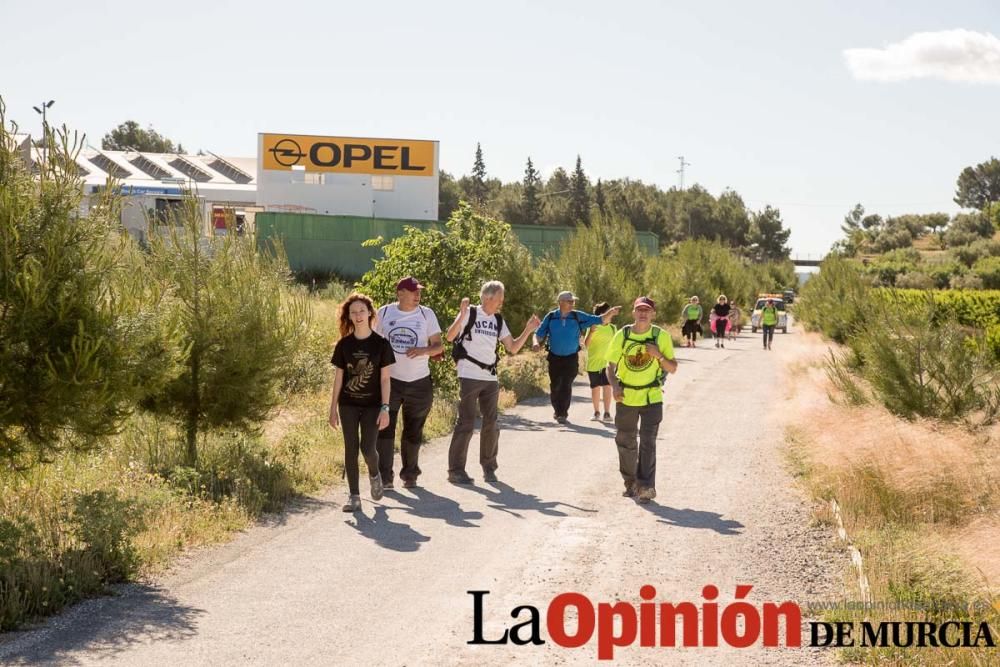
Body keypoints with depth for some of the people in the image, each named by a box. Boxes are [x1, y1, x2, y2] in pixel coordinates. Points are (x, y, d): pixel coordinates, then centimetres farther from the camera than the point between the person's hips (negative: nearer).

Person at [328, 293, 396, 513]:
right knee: (351, 449, 1)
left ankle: (374, 475, 25)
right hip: (348, 405, 2)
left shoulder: (380, 344, -4)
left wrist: (385, 408, -10)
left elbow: (385, 378, -4)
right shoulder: (344, 344, 1)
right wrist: (333, 408, 3)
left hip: (372, 405, -2)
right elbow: (339, 377, 5)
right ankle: (354, 496, 8)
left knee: (367, 448, -8)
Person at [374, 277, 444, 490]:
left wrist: (423, 350, -19)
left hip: (419, 382, 1)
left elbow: (439, 346, 2)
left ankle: (410, 474, 24)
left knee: (413, 432, 10)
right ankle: (384, 477, -4)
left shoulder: (426, 314, 1)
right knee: (385, 429, -7)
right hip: (389, 380, -1)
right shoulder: (384, 313, 1)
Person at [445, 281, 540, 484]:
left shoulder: (499, 321, 12)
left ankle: (489, 467, 20)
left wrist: (528, 330, 2)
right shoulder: (470, 314, -5)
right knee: (466, 423, -5)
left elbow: (513, 348, 12)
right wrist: (462, 315, -27)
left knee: (491, 424, 7)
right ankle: (456, 470, 1)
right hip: (469, 377, -6)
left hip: (490, 378, 6)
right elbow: (449, 336, -15)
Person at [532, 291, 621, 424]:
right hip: (554, 357, 1)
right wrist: (536, 342, -23)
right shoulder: (551, 317, -5)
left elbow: (600, 320, -5)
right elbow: (539, 334, -2)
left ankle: (563, 413, 6)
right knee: (555, 386, 7)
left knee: (566, 386, -6)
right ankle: (557, 410, 30)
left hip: (571, 358, -1)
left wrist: (611, 313, -22)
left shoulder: (578, 317, -5)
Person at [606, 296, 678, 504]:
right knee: (625, 442, 11)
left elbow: (673, 368, -1)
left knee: (647, 442, -9)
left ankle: (646, 487, -7)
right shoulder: (622, 335, -3)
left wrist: (658, 355, -19)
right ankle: (630, 483, 28)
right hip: (626, 398, 2)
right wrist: (614, 386, -15)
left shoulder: (661, 336, -5)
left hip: (651, 398, -2)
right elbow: (611, 366, 2)